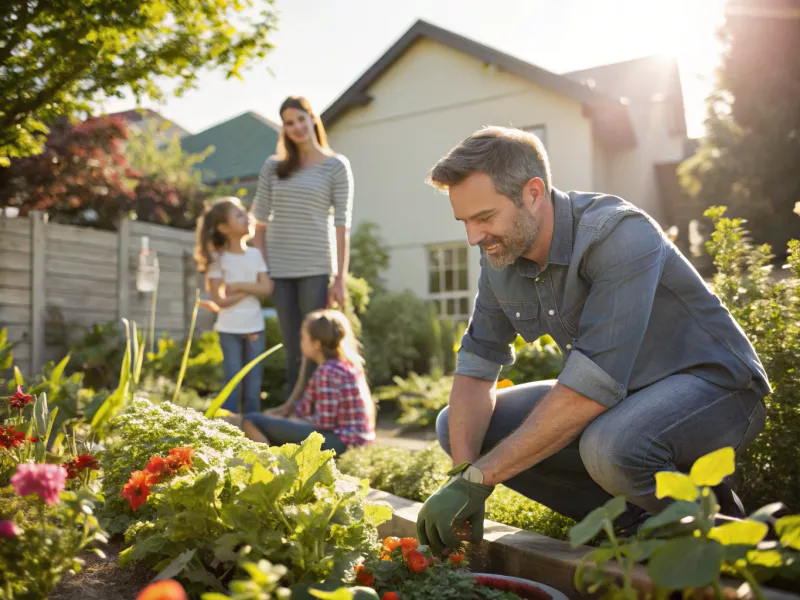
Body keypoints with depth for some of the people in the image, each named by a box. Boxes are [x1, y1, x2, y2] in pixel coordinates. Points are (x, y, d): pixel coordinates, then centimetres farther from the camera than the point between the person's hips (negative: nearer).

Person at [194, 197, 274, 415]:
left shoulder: (255, 254, 4)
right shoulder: (218, 258, -7)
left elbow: (267, 288, -6)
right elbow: (219, 300, -13)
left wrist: (238, 286, -15)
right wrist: (250, 289, -11)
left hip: (255, 327, 4)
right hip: (229, 330, -4)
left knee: (254, 383, 9)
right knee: (233, 384, 3)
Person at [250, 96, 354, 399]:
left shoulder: (336, 166, 2)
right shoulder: (273, 167, 10)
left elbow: (342, 224, -3)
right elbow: (261, 221, 10)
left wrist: (340, 278, -8)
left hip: (316, 268, -3)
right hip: (279, 269, 3)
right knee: (292, 350, 9)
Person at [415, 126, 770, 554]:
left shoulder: (619, 234, -29)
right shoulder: (500, 257, -6)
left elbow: (591, 387, -35)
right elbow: (476, 367, -4)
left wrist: (479, 476, -32)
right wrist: (463, 471, -20)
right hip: (611, 392, 7)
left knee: (611, 444, -40)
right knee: (457, 427, -6)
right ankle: (634, 518, -1)